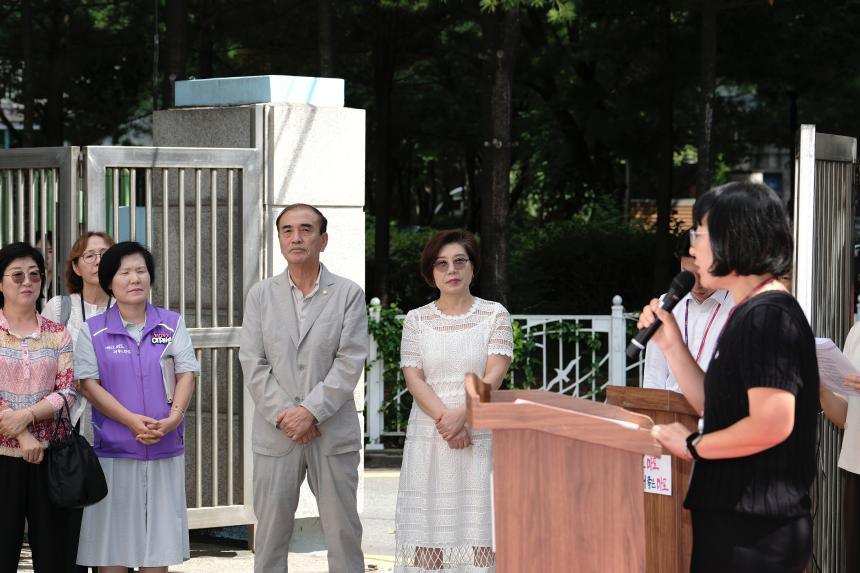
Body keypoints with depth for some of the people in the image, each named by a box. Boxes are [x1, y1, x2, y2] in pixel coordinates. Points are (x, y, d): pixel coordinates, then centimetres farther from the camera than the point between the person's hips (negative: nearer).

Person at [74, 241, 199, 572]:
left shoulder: (172, 324, 9)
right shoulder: (92, 331, 3)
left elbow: (186, 373, 2)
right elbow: (88, 384, -5)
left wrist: (174, 417, -16)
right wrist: (132, 420, -17)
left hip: (164, 451, 2)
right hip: (113, 450, -2)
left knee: (158, 546, 4)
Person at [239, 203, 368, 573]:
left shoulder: (349, 294, 2)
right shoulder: (260, 295, 8)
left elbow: (350, 362, -6)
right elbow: (252, 363, 1)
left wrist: (311, 411, -15)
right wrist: (285, 415, -10)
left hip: (333, 432, -1)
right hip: (276, 433, 1)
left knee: (343, 531, 2)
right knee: (271, 532, 4)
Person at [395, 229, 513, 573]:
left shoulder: (494, 315, 5)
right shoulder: (417, 320, 9)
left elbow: (495, 374, -5)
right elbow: (414, 380, 0)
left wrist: (461, 414, -19)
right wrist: (444, 420, -15)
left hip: (481, 437, -1)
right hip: (429, 439, 2)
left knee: (478, 518, -5)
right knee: (430, 519, -2)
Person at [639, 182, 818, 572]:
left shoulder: (768, 316, -17)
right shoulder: (749, 314, 15)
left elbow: (772, 424, -26)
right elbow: (716, 407, 19)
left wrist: (693, 446, -14)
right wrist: (671, 344, 10)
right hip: (732, 518, 10)